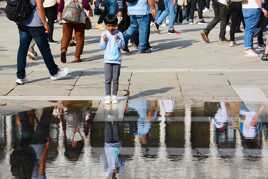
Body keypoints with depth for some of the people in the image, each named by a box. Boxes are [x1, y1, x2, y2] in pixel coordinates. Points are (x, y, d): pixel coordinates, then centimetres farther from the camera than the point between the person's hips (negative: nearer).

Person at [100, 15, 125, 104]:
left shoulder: (119, 34, -1)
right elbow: (102, 47, -2)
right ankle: (107, 96, 4)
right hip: (107, 60, 0)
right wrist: (104, 41, -19)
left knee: (115, 79, 3)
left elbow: (122, 46, -7)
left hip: (117, 60, 0)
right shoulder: (104, 34, 1)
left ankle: (114, 96, 11)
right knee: (108, 79, -1)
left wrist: (118, 40, -23)